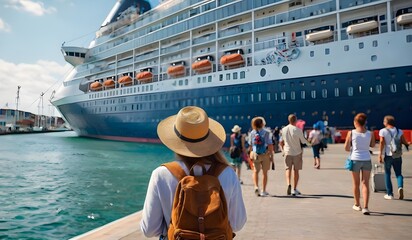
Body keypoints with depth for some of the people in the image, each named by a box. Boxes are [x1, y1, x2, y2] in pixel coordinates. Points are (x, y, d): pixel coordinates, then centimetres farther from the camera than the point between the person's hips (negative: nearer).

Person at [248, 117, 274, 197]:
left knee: (255, 171, 16)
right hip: (265, 154, -2)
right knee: (264, 172, 9)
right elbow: (270, 145, -11)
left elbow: (250, 145, 4)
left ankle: (256, 187, -2)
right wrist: (271, 155, -3)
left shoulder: (252, 133, 0)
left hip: (255, 155, 2)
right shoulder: (266, 132, -9)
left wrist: (251, 154, 14)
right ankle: (263, 191, 14)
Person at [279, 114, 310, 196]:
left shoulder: (283, 129, 0)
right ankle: (294, 189, 11)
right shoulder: (298, 130, -12)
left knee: (288, 169, 8)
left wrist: (283, 150, 21)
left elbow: (281, 142, 7)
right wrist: (309, 143, 18)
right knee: (296, 170, 7)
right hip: (297, 152, -2)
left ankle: (288, 184, -15)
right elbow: (303, 141, -4)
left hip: (287, 152, 2)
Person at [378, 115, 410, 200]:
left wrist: (380, 155, -9)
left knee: (387, 174, 9)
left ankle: (389, 194, 11)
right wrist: (407, 145, 28)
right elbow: (404, 142, 3)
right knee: (398, 173, 12)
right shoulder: (399, 131, 4)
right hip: (398, 156, 2)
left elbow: (382, 143, -10)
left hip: (388, 155, -2)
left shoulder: (382, 131, -5)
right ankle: (400, 187, -16)